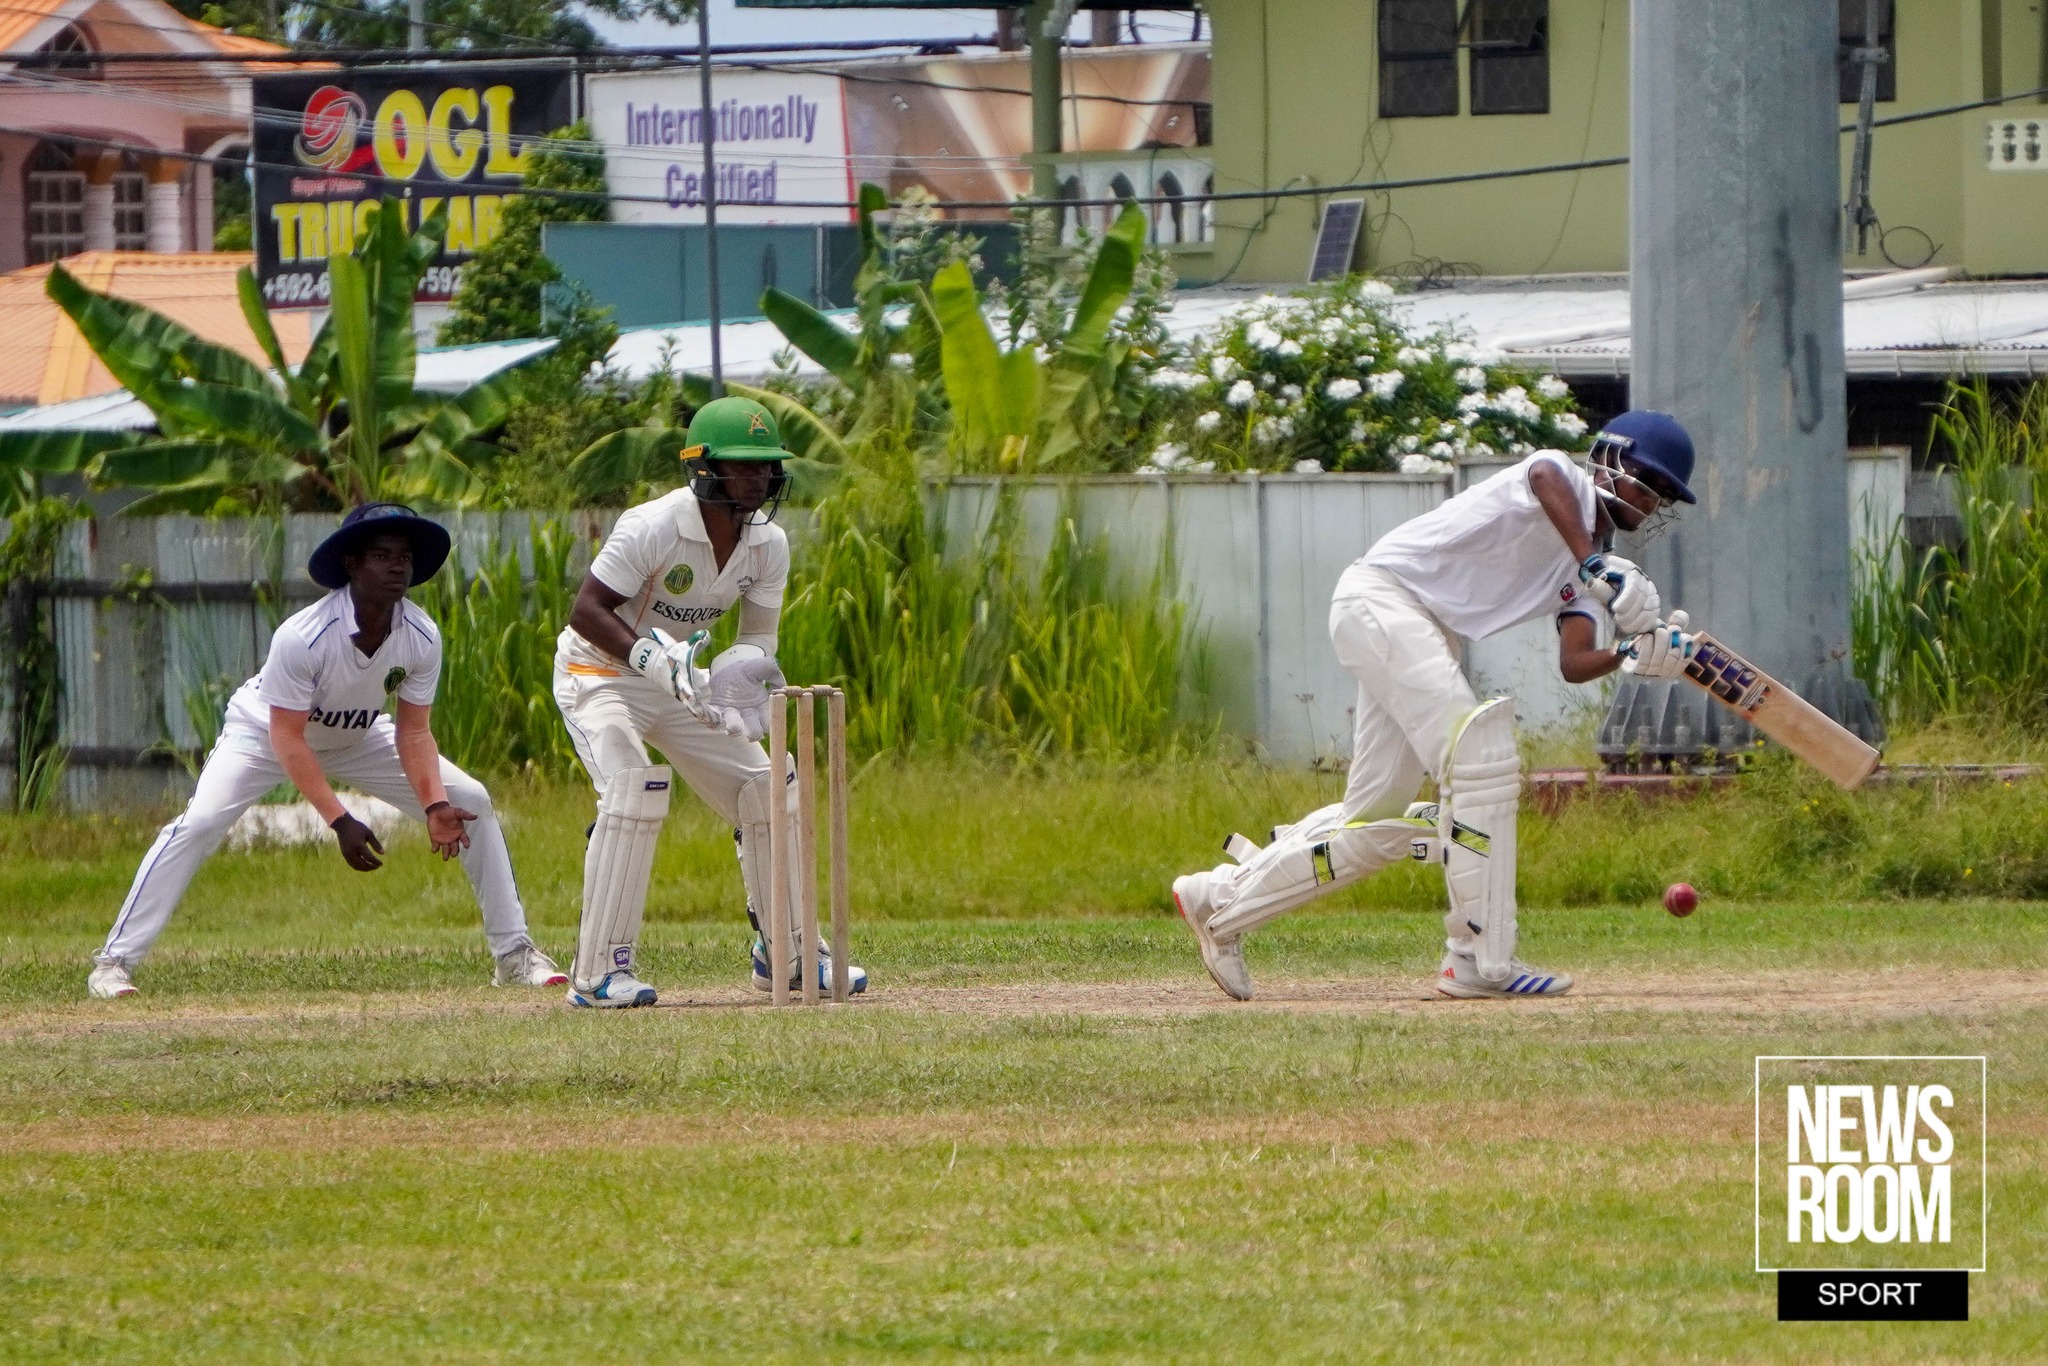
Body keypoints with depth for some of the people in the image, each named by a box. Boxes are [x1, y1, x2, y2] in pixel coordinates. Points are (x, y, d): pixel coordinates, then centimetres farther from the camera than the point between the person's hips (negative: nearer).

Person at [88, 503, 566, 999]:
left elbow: (413, 732, -15)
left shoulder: (422, 638, -21)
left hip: (357, 738, 5)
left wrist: (435, 805, -32)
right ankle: (115, 962, -18)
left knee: (470, 802, -5)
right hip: (264, 731, -5)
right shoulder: (302, 637, -37)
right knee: (199, 824, -26)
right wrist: (339, 822, -40)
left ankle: (513, 953, 6)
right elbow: (286, 739, -33)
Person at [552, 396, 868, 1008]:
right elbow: (587, 610, -28)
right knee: (633, 792, -28)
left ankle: (787, 953, 20)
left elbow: (759, 633, 2)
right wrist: (650, 656, -43)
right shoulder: (652, 528, -27)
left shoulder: (768, 544, -7)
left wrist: (739, 672, -22)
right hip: (599, 673, -7)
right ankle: (597, 972, -25)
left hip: (678, 680, 7)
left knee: (764, 792, 3)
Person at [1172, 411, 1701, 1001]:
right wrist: (1597, 565, -44)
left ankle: (1221, 898, 23)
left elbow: (1574, 663, 2)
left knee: (1379, 820, 8)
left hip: (1431, 637, 10)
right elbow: (1544, 476, -33)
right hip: (1382, 597, -10)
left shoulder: (1599, 566, 15)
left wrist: (1636, 655, -18)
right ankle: (1479, 959, -23)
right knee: (1481, 758, -21)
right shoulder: (1565, 480, -6)